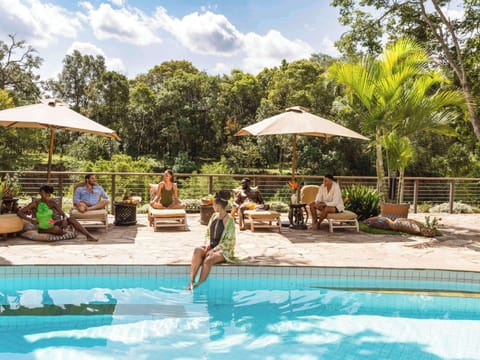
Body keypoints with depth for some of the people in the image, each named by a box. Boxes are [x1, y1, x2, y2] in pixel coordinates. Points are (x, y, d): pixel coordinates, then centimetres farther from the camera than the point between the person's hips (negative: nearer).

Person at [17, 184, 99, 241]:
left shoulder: (52, 202, -4)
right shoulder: (35, 203, -12)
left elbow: (63, 214, -5)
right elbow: (19, 212, -11)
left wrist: (64, 220, -28)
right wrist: (30, 219, -25)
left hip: (52, 224, 4)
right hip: (43, 228, -4)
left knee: (70, 219, -20)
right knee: (57, 230, -37)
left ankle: (89, 236, -22)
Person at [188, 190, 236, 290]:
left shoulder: (229, 220, -11)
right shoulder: (214, 216, 9)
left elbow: (228, 242, -13)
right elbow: (207, 233, 15)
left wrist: (214, 250, -20)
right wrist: (207, 244, -5)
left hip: (223, 250, -5)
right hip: (211, 247, 6)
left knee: (208, 260, -35)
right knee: (197, 251, -28)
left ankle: (199, 285, -24)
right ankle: (191, 281, -32)